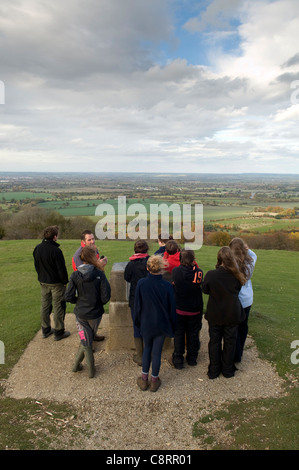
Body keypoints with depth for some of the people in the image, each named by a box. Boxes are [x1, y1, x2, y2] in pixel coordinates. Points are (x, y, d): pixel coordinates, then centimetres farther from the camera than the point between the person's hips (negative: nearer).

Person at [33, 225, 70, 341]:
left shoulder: (37, 249, 0)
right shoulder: (56, 251, -24)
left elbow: (36, 265, 10)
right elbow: (62, 269, -19)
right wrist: (65, 281, -5)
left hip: (43, 282, 7)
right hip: (56, 283, -7)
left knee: (45, 306, 18)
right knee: (58, 307, 5)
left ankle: (45, 330, 30)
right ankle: (59, 332, 15)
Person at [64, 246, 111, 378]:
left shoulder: (75, 275, -11)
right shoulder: (99, 274, -18)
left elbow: (68, 297, -11)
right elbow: (105, 297, -18)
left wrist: (78, 301, 8)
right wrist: (98, 302, 4)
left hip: (80, 314, 1)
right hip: (95, 314, -1)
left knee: (85, 341, 15)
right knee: (88, 341, 21)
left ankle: (86, 368, 26)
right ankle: (76, 364, 32)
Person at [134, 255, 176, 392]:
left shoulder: (141, 283, -17)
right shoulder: (167, 286, -19)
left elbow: (137, 305, -6)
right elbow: (172, 308, -8)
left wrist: (138, 322, 10)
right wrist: (172, 326, 6)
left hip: (146, 323, 1)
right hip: (161, 324, -1)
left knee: (147, 348, 22)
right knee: (157, 351, 13)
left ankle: (144, 379, 28)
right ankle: (154, 381, 28)